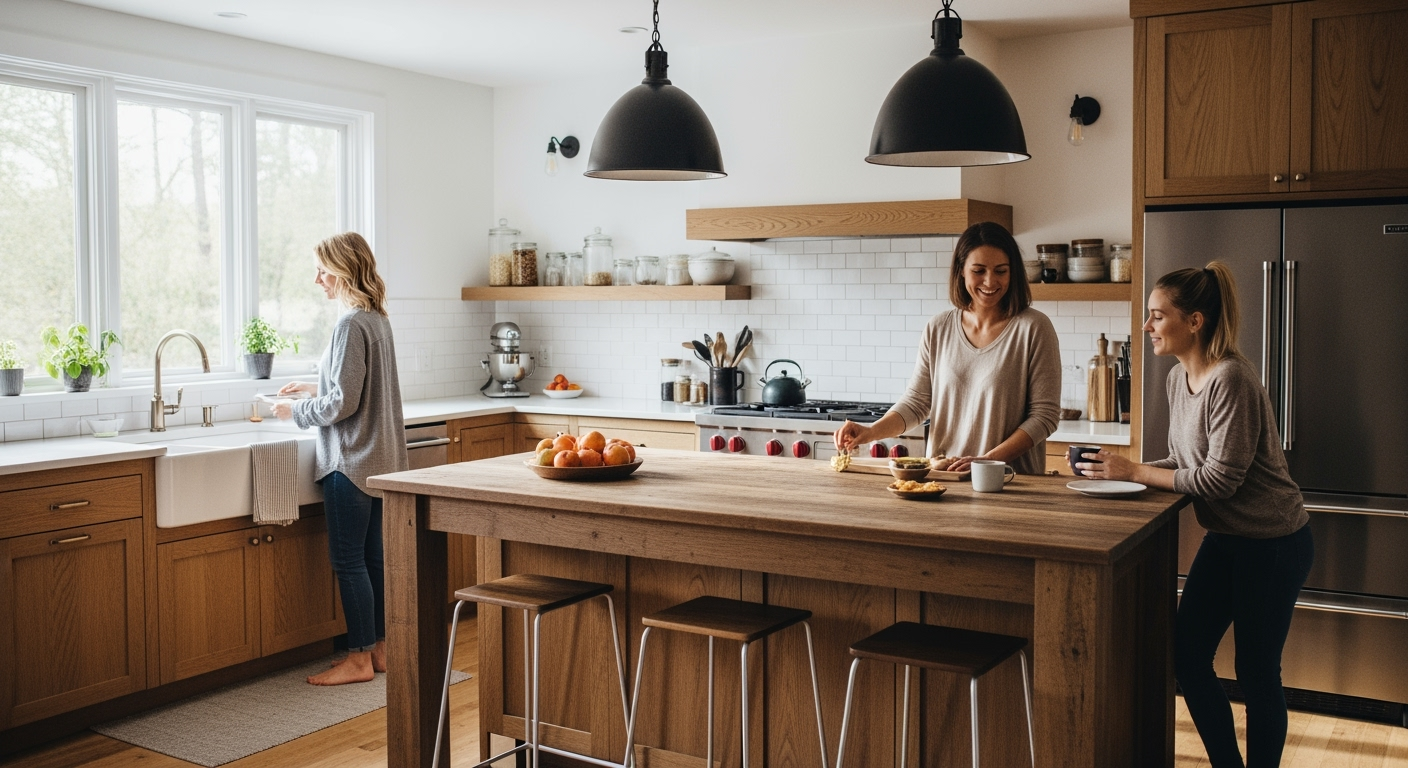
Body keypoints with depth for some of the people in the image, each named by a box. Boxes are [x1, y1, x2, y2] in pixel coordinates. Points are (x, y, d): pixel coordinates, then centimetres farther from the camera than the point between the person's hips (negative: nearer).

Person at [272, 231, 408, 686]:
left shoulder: (351, 324, -17)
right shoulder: (377, 319, 11)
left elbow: (343, 403, -19)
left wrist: (296, 411, -5)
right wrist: (318, 389, 17)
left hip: (351, 461, -9)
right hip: (381, 459, 9)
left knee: (349, 561, -1)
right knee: (374, 557, 14)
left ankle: (359, 659, 7)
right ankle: (380, 648, 21)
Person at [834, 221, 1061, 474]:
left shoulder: (1033, 328, -2)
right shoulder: (938, 329, 9)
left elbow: (1044, 414, -3)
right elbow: (916, 402, 11)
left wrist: (988, 460, -13)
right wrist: (871, 432, -6)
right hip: (941, 478, 3)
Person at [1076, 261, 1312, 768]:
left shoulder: (1230, 379, -24)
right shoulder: (1178, 378, 2)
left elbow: (1220, 478, -25)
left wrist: (1134, 471, -20)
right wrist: (1118, 470, -5)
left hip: (1273, 544, -8)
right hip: (1225, 537, 8)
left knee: (1257, 673, 4)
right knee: (1186, 654, 10)